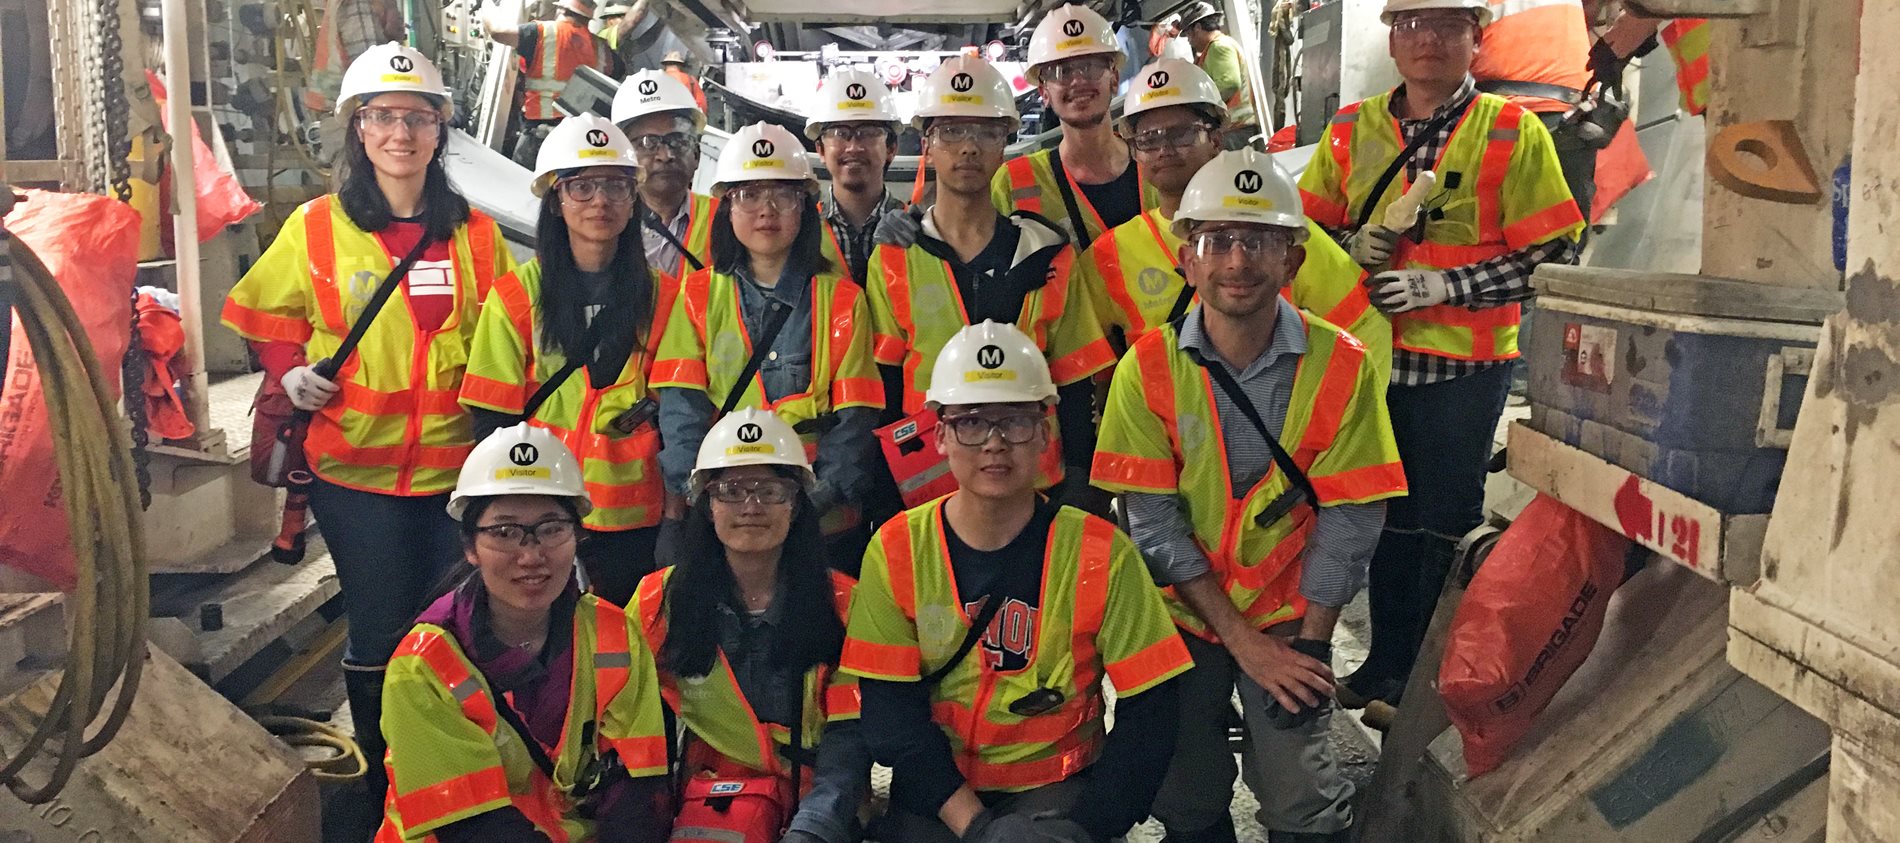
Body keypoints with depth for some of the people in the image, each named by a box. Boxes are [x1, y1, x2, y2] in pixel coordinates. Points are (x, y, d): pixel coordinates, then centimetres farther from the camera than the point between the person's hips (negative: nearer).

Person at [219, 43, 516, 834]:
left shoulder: (475, 234, 4)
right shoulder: (316, 228, -1)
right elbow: (269, 316, 11)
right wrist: (291, 372, -6)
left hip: (458, 466, 2)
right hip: (357, 468, -1)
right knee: (380, 637, 6)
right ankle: (383, 791, 26)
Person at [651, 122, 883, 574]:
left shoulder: (842, 299, 5)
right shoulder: (699, 295, 7)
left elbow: (855, 415, -1)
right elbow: (682, 407, -1)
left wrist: (823, 495, -15)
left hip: (824, 522, 0)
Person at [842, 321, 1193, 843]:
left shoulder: (1102, 554, -6)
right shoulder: (897, 551, -4)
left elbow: (1148, 713, -5)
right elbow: (891, 716, -6)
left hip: (1060, 787, -1)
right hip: (939, 794, 2)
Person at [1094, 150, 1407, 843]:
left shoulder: (1342, 364, -11)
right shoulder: (1147, 368, -12)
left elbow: (1349, 520, -8)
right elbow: (1153, 521, -11)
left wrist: (1310, 644, -11)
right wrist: (1241, 639, -13)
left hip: (1288, 618, 0)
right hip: (1183, 615, 1)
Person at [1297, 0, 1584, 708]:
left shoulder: (1513, 133, -4)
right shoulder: (1352, 130, 7)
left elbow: (1552, 256, -8)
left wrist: (1439, 286, -17)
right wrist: (1352, 243, -9)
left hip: (1463, 363, -3)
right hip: (1370, 356, 3)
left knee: (1444, 525, 6)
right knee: (1387, 516, 13)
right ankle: (1388, 664, 28)